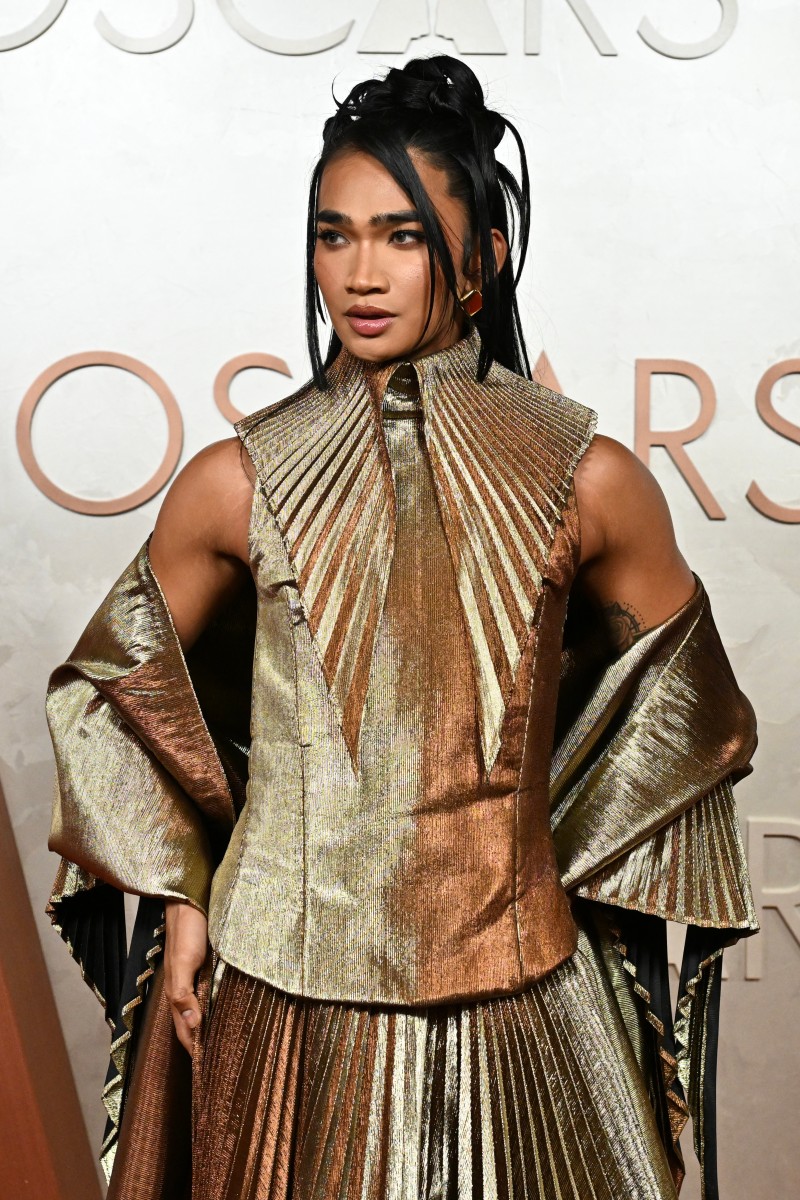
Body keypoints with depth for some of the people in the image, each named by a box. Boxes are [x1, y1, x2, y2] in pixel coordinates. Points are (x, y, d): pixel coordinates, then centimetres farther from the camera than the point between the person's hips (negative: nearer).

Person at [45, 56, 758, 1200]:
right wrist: (182, 896, 6)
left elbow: (677, 705, 8)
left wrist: (567, 880, 7)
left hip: (516, 996, 0)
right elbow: (119, 678, 9)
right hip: (288, 997, 1)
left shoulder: (587, 481, -7)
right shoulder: (238, 482, -5)